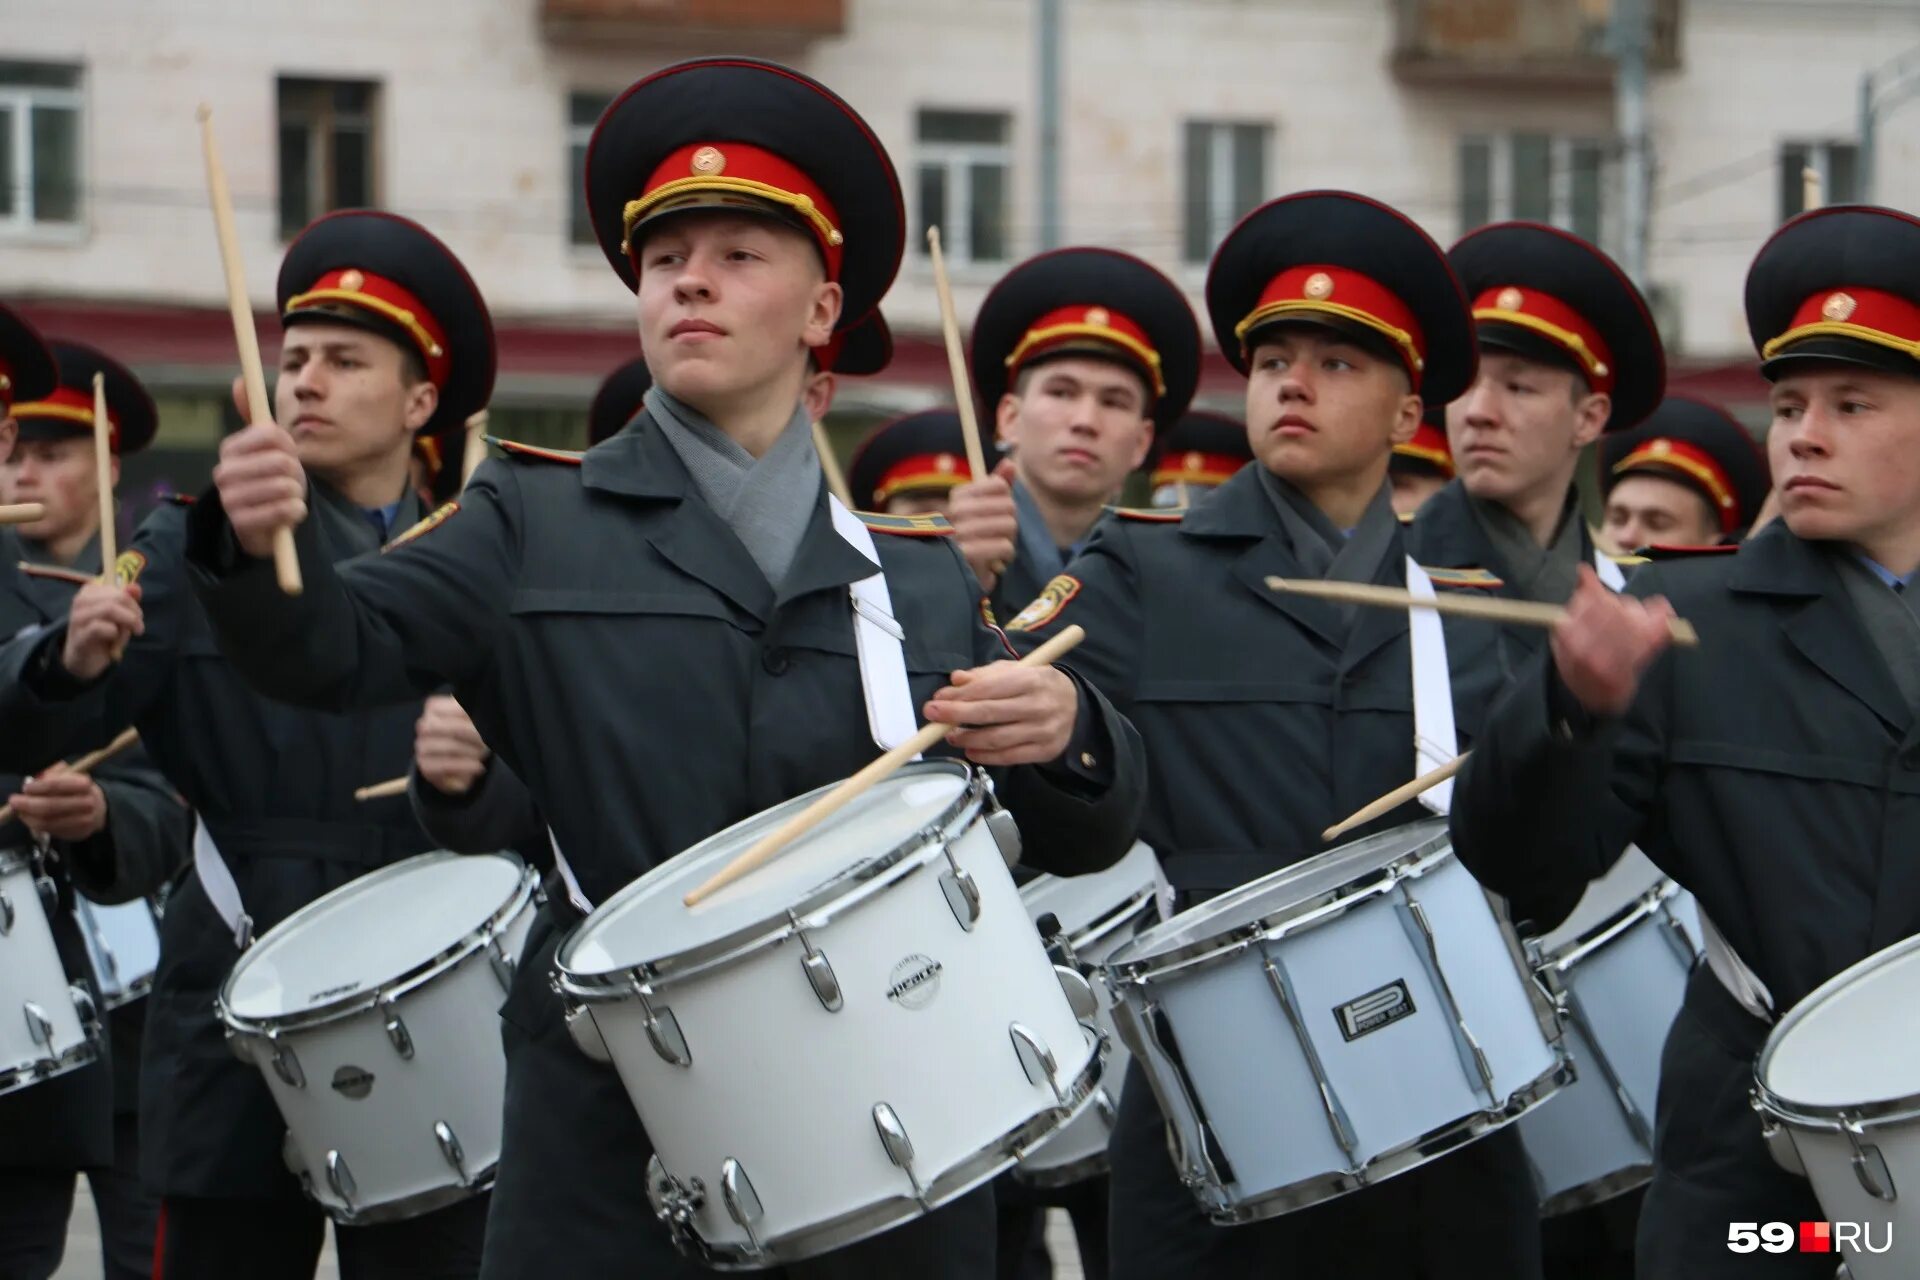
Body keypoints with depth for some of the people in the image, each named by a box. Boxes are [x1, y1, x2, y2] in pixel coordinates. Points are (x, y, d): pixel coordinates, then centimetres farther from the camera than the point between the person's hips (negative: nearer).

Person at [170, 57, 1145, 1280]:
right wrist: (267, 541, -27)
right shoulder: (536, 529, 8)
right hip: (610, 1148, -1)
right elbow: (334, 648, -6)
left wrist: (1064, 729, -10)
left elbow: (1090, 839, 12)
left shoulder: (926, 575, 12)